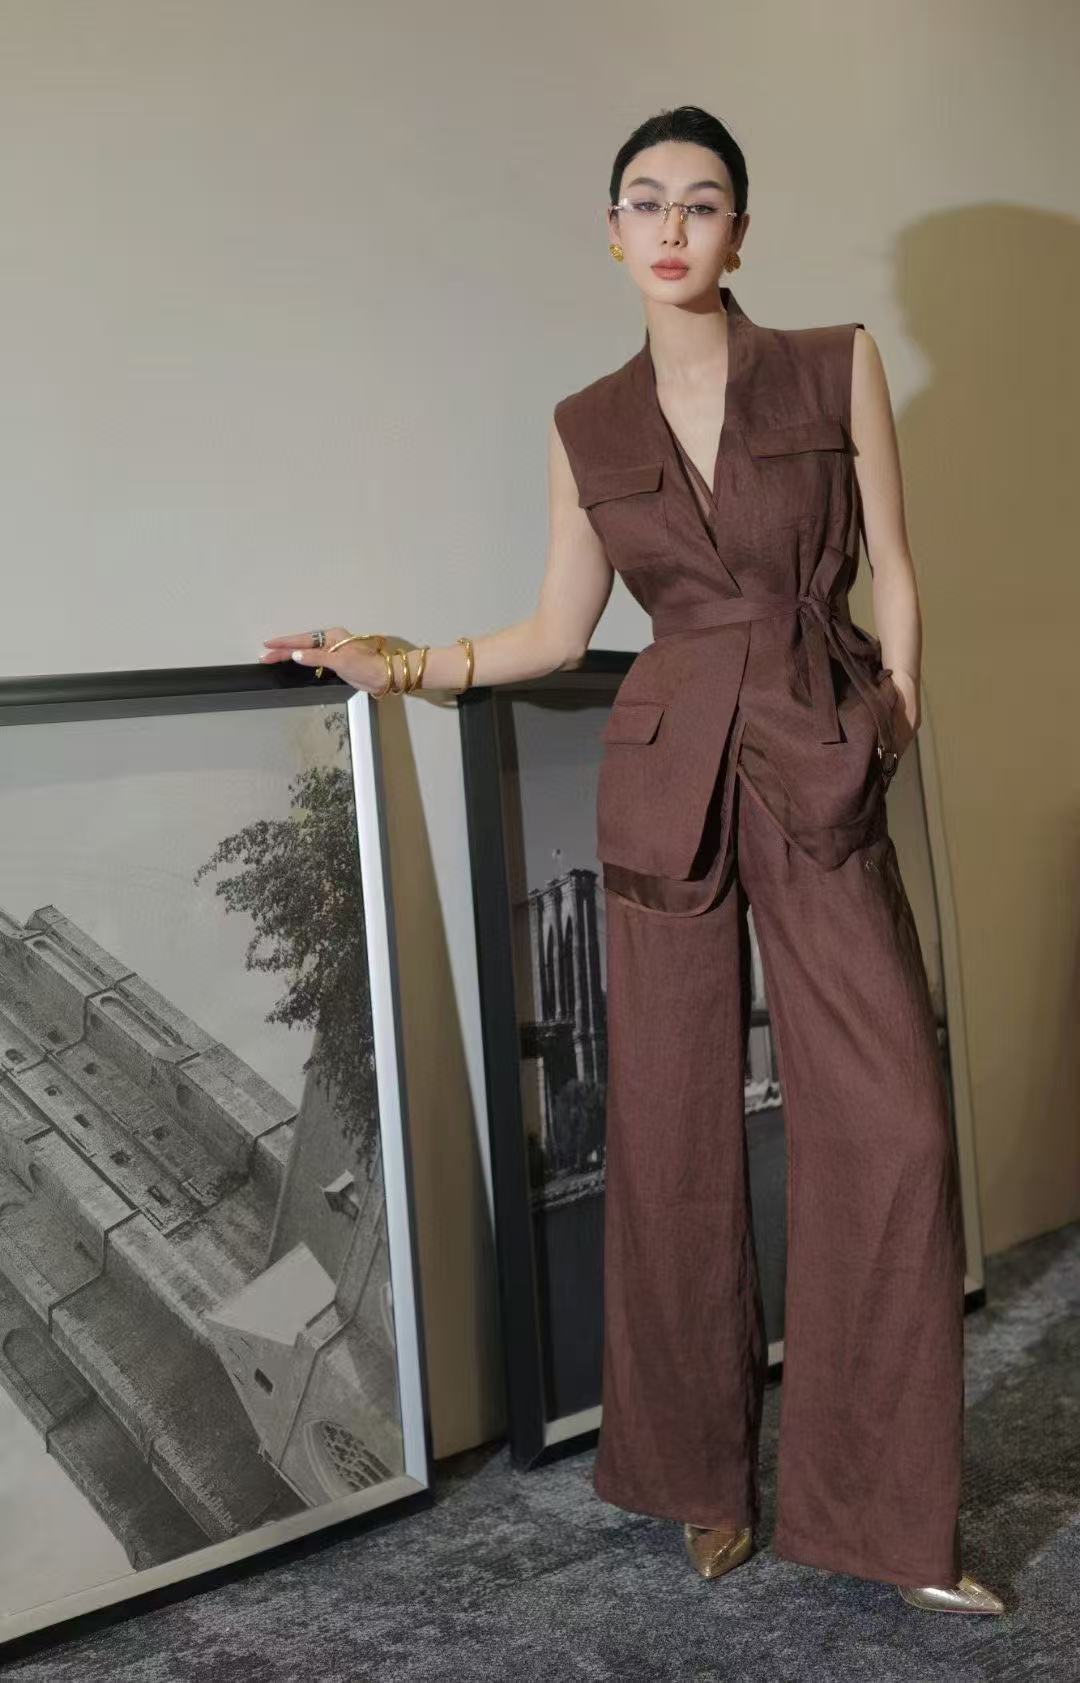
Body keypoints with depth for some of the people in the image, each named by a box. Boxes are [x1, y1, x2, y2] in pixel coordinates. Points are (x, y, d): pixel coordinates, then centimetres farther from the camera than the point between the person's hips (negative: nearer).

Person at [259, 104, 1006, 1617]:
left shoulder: (838, 368, 4)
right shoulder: (587, 429, 8)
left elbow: (892, 578, 6)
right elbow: (560, 631, 13)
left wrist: (891, 729, 1)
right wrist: (404, 665, 5)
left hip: (821, 779, -1)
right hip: (664, 783, 1)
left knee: (893, 1127, -7)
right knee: (675, 1133, 4)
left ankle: (892, 1516, 9)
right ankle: (706, 1477, 23)